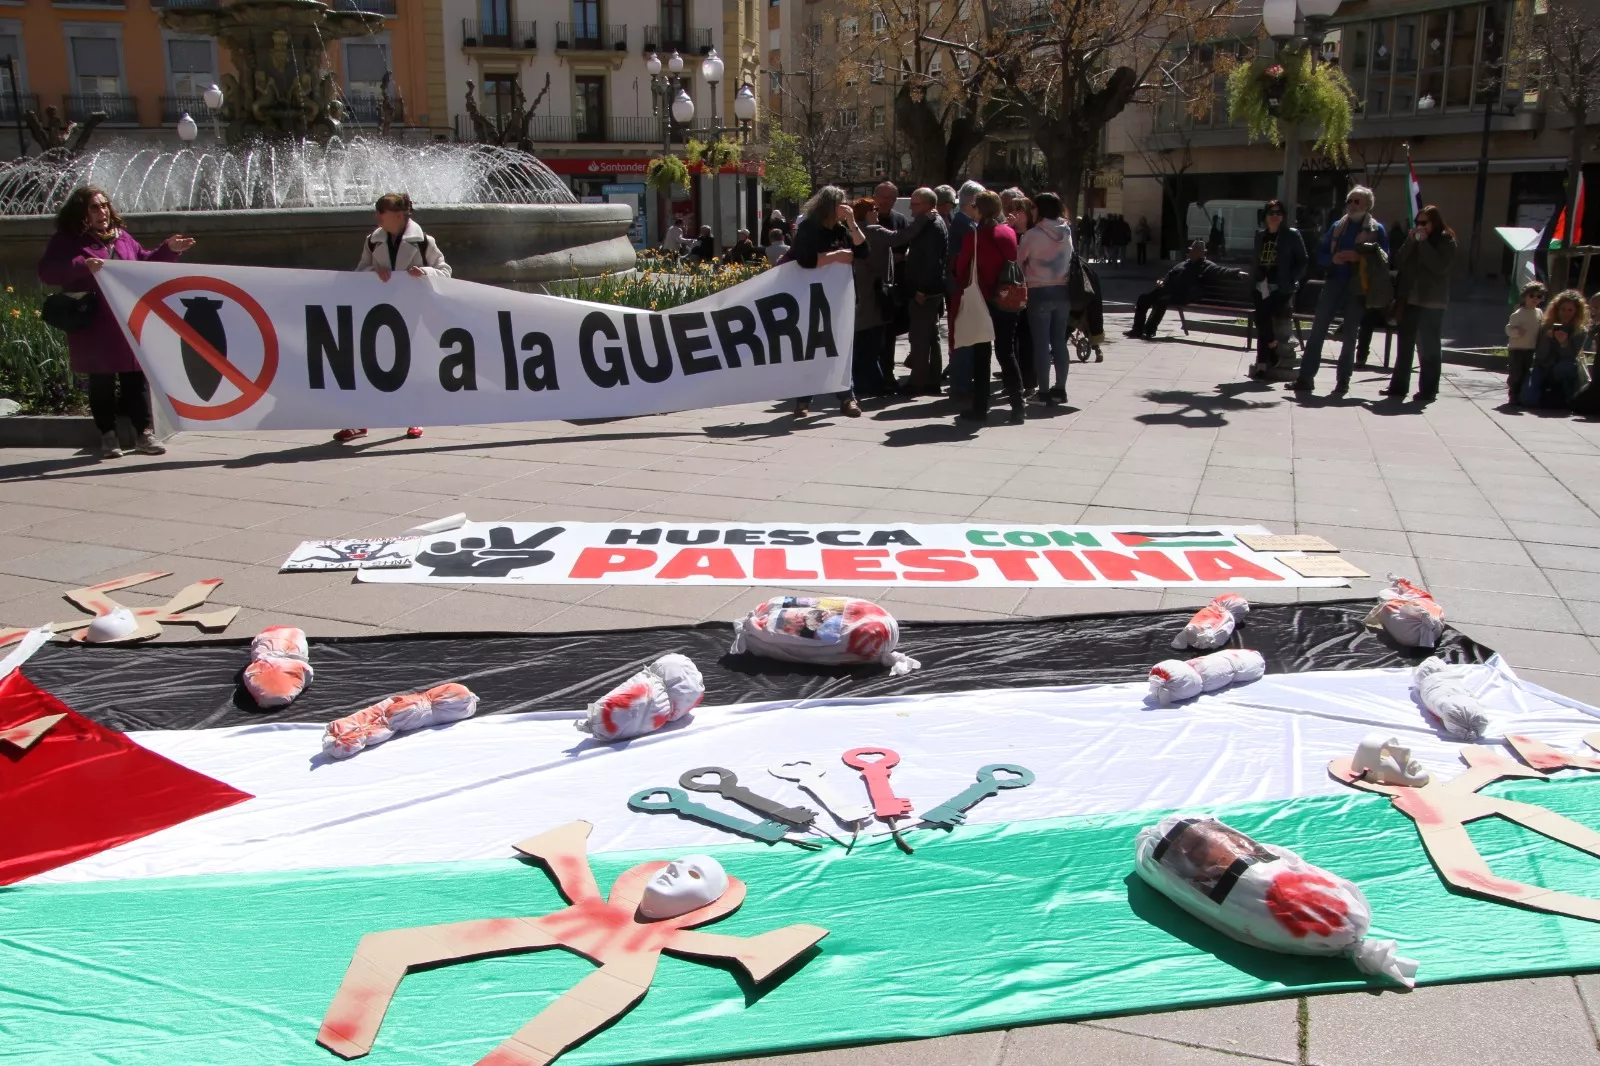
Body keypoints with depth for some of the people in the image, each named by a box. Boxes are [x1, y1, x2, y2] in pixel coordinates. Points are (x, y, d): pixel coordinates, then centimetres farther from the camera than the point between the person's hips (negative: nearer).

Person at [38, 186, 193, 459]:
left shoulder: (122, 236, 13)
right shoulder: (68, 240, -1)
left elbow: (144, 263, 22)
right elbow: (47, 271, -10)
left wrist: (169, 250, 9)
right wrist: (83, 266, -23)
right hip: (94, 328, -4)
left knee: (135, 379, 5)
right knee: (102, 382, 3)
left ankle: (143, 434, 10)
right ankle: (108, 437, 11)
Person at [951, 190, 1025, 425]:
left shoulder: (974, 234, -10)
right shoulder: (1009, 233, 2)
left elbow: (961, 267, -4)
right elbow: (1014, 263, 8)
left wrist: (962, 290, 8)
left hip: (981, 300, -3)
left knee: (981, 354, 6)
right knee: (1007, 353, 9)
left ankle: (980, 408, 8)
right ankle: (1018, 407, 4)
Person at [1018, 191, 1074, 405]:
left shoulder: (1033, 234, -12)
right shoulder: (1067, 232, 4)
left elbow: (1018, 259, -5)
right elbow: (1069, 258, 9)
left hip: (1039, 293, -5)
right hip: (1062, 291, 5)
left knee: (1041, 344, 0)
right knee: (1059, 342, 11)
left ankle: (1044, 392, 0)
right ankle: (1060, 389, 14)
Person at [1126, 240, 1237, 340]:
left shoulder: (1207, 266, 6)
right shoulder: (1184, 264, 28)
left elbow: (1220, 271, -7)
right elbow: (1170, 274, 35)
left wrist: (1237, 272, -22)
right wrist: (1163, 281, 14)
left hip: (1182, 296, -8)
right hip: (1167, 290, 8)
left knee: (1161, 302, -34)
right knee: (1143, 298, -3)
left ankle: (1149, 331, -26)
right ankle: (1138, 330, -2)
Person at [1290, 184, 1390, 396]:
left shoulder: (1377, 229, 2)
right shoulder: (1337, 227, 14)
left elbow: (1384, 260, -3)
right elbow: (1320, 254, 12)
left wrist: (1360, 257, -18)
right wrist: (1333, 258, -10)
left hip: (1358, 289, -3)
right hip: (1334, 284, 3)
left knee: (1349, 336, 3)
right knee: (1317, 331, -2)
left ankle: (1343, 381, 9)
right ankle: (1306, 377, -1)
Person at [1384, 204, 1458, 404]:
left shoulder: (1446, 241, -3)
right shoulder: (1413, 238, 13)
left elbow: (1441, 267, -17)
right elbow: (1399, 263, 4)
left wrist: (1423, 243, -15)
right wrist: (1411, 242, -8)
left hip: (1432, 302, -5)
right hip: (1410, 298, 5)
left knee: (1428, 346, -2)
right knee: (1405, 344, 8)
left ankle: (1428, 390, 1)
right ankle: (1398, 386, 13)